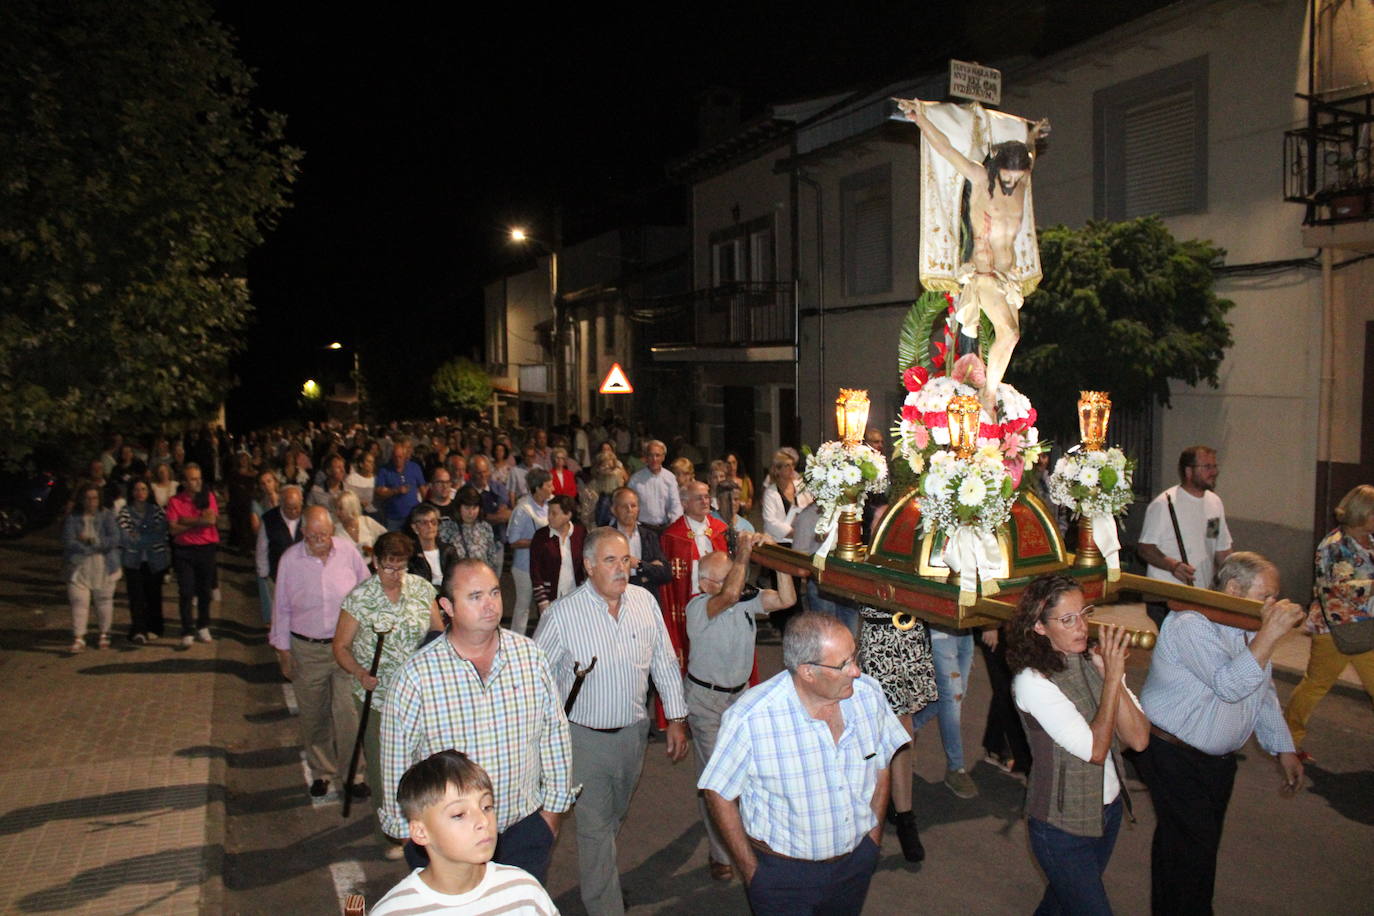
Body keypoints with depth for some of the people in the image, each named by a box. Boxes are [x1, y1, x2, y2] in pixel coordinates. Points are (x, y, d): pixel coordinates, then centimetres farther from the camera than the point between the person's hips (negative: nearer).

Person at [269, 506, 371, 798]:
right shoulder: (290, 559, -5)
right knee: (313, 716, 13)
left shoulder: (349, 552, -6)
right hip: (306, 650, 1)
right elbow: (281, 607, 4)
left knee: (348, 713, -2)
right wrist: (283, 650, 5)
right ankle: (321, 771, 32)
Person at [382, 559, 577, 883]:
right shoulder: (415, 676, -15)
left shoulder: (530, 656, -7)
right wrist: (409, 832, -1)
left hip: (526, 829, 2)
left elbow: (554, 734, 2)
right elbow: (397, 761, -6)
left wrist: (553, 808, 6)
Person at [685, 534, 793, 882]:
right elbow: (730, 595, -43)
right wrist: (743, 552, -38)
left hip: (740, 694, 5)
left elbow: (787, 600, -19)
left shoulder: (750, 599, -6)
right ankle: (720, 854, 12)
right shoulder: (699, 607, -23)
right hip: (705, 699, -5)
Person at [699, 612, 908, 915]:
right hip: (781, 872, -4)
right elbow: (719, 794, -14)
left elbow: (880, 765, 5)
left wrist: (874, 834, 8)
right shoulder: (749, 719, -27)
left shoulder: (869, 694, -12)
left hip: (858, 863, 4)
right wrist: (750, 870, -8)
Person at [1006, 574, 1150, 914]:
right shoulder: (1032, 680, -22)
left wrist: (1111, 673, -21)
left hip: (1108, 809, 6)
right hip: (1063, 827, -6)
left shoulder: (1095, 662, -4)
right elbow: (1094, 749, -24)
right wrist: (1112, 677, -25)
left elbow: (1138, 739, -10)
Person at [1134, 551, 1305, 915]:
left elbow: (1264, 694, 17)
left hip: (1219, 759, 9)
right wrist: (1269, 634, -36)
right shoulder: (1190, 625, -24)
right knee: (1192, 847, -7)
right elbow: (1229, 686, -34)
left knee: (1204, 842, 19)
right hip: (1174, 758, -9)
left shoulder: (1250, 628, 5)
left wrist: (1284, 749, 17)